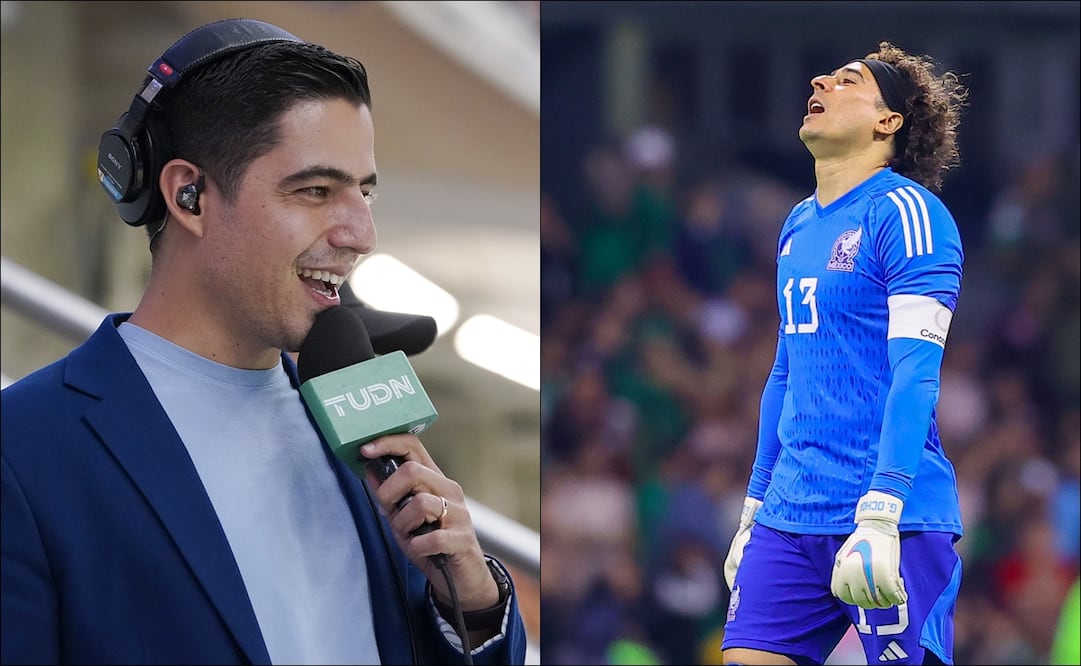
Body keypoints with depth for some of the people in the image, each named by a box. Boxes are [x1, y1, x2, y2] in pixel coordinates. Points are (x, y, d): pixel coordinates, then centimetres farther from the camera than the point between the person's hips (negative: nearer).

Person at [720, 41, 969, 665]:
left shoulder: (905, 211, -8)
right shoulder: (799, 226, 17)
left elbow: (916, 371, -16)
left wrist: (880, 515, -24)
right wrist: (754, 510, 22)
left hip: (890, 520, -7)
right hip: (790, 520, 7)